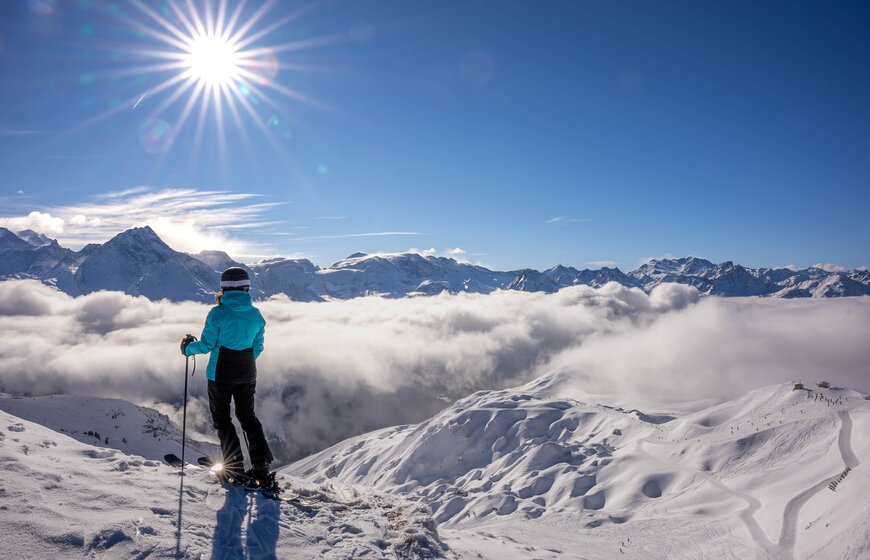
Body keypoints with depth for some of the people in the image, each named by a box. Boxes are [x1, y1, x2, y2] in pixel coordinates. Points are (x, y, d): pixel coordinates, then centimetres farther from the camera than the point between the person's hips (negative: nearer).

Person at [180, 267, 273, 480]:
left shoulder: (218, 313, -14)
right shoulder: (255, 314, 0)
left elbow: (207, 345, -9)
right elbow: (257, 348, 7)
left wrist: (188, 348, 12)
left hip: (221, 374, -4)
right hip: (247, 374, 4)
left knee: (222, 418, 11)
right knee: (247, 416, 17)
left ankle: (234, 467, 11)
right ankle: (261, 464, 11)